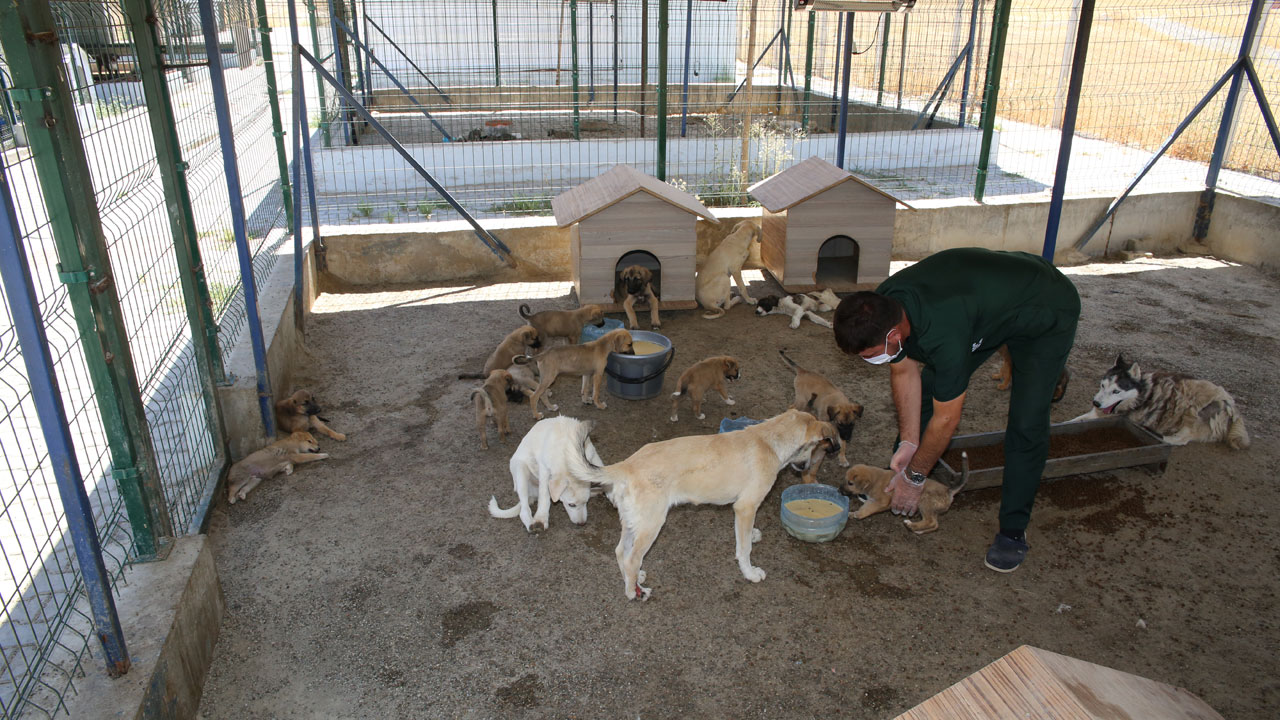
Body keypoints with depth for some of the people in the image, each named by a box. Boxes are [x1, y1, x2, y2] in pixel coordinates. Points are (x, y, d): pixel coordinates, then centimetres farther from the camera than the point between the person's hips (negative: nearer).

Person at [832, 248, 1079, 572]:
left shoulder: (944, 334, -43)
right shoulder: (881, 307, -22)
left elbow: (946, 420, -29)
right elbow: (905, 372, -5)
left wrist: (915, 477, -15)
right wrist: (908, 442, -2)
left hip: (1048, 311, -7)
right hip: (989, 293, 7)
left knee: (1026, 424, -13)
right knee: (930, 383, 5)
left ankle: (1013, 530, 3)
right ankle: (898, 472, 23)